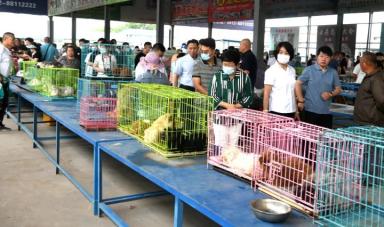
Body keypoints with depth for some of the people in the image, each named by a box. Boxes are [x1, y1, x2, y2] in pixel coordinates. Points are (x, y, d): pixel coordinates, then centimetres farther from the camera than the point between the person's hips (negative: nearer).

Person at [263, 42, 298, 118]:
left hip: (291, 111, 5)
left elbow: (293, 92, 13)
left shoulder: (292, 70, 9)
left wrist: (296, 111, 10)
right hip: (276, 111, -4)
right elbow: (266, 94, -8)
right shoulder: (271, 71, -6)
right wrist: (265, 111, -13)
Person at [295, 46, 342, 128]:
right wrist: (301, 100, -8)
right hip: (310, 110, -3)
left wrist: (331, 94, -8)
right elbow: (298, 84, -2)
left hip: (326, 112, 3)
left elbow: (338, 89, 13)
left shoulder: (333, 72, 8)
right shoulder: (309, 70, -1)